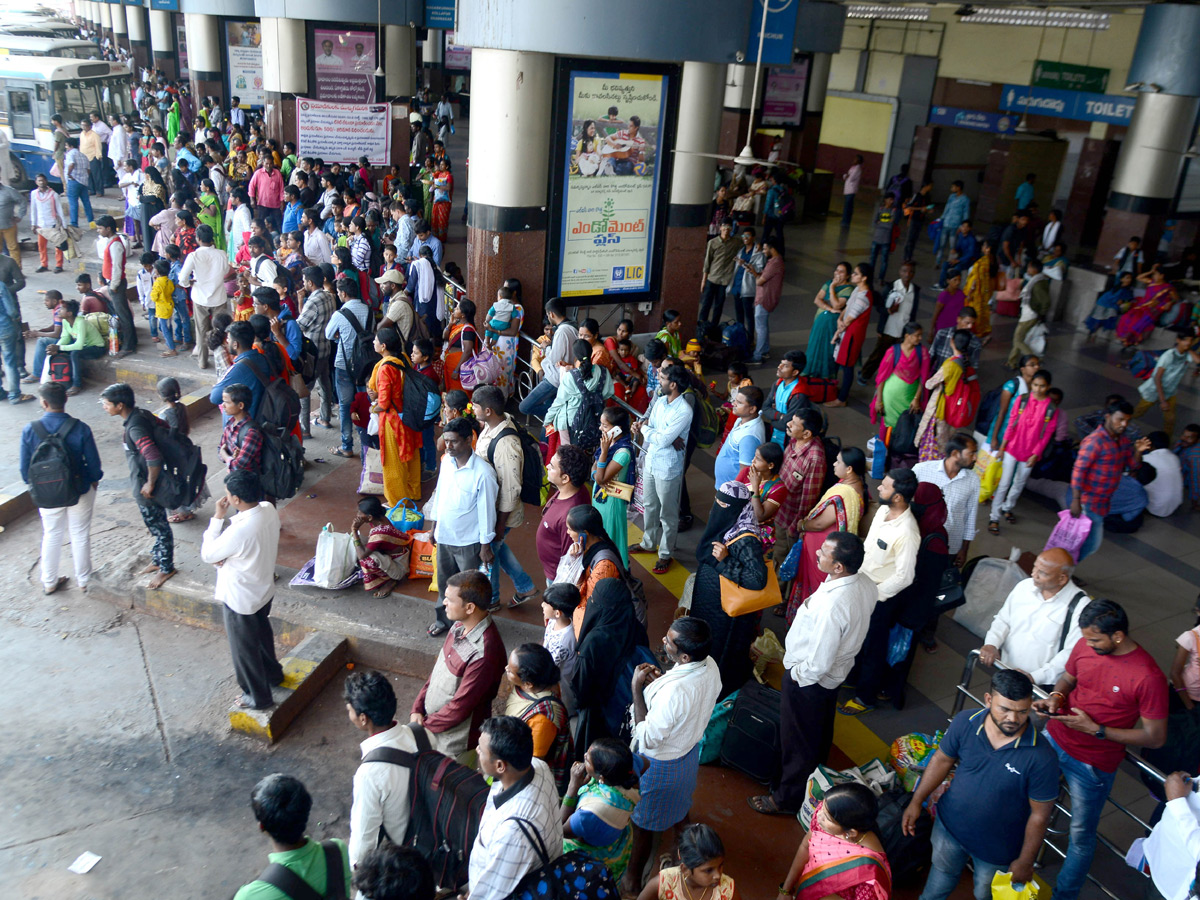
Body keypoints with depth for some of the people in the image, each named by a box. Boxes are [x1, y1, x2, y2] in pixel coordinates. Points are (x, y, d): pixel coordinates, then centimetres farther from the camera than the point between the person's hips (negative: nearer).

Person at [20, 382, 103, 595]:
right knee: (80, 536, 16)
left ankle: (49, 582, 35)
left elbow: (25, 468, -7)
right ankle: (83, 580, 30)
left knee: (51, 537, 20)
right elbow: (94, 463, -12)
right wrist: (94, 479, 9)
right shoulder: (80, 428, -21)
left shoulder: (29, 430, -17)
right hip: (80, 490, -1)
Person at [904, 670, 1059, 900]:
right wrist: (916, 802, 0)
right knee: (941, 875, 30)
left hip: (997, 848, -3)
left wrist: (1025, 862, -10)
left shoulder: (1041, 757, -32)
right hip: (949, 825, 3)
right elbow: (942, 760, -5)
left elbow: (1040, 815, -19)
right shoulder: (965, 722, -22)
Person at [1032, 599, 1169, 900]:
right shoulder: (1086, 646, -10)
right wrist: (1056, 696, -13)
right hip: (1054, 738, 5)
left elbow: (1156, 737, -18)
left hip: (1092, 764, -4)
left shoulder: (1148, 677, -25)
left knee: (1081, 836, 13)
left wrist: (1095, 730, -23)